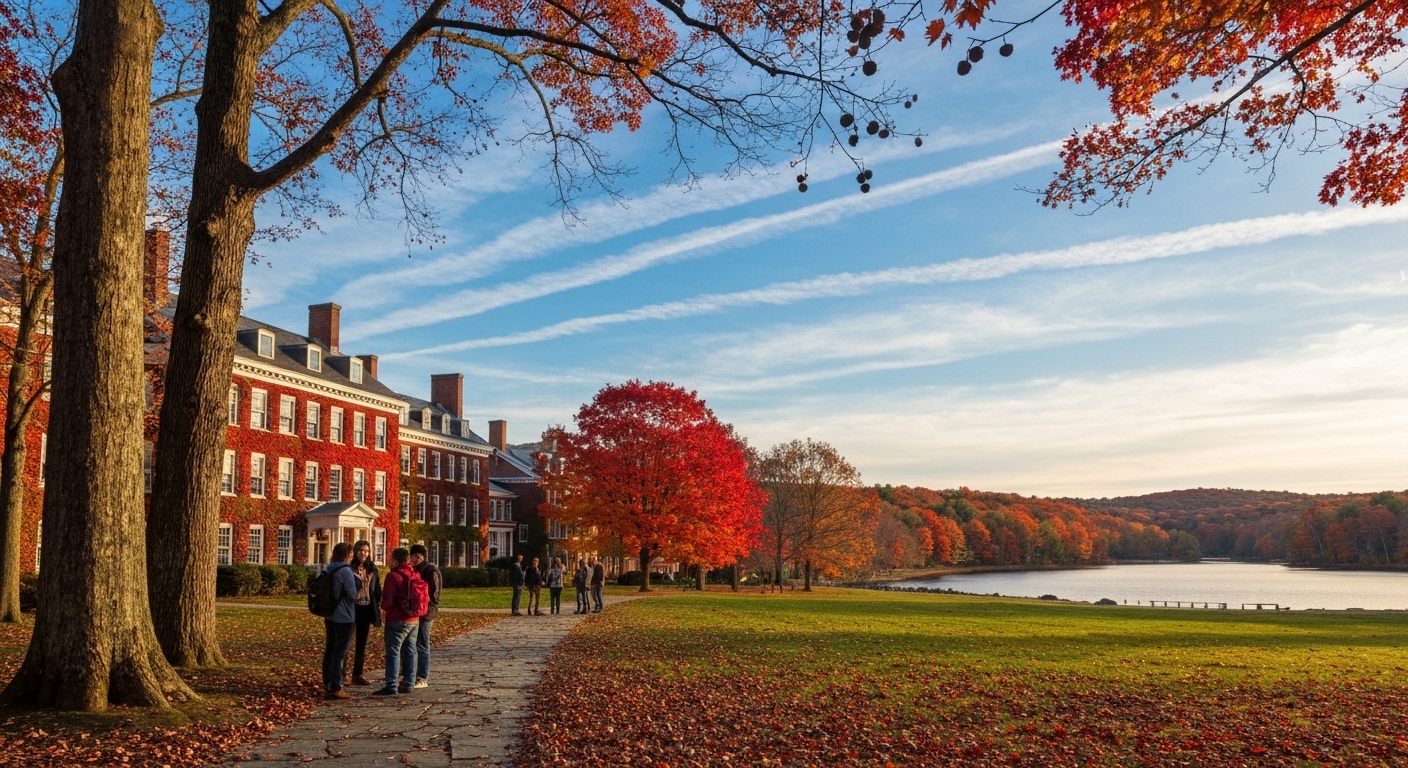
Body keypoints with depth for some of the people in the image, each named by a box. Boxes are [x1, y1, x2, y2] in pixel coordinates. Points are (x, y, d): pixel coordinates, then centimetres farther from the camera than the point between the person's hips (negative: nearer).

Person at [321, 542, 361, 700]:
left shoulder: (329, 570, 8)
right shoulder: (346, 571, -18)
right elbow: (352, 594, -19)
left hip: (330, 616, 8)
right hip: (344, 617, -8)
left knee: (329, 650, 15)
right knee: (340, 653, -3)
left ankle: (327, 685, 22)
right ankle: (336, 688, -1)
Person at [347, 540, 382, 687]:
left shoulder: (372, 569, 7)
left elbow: (377, 589, 11)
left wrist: (377, 607, 5)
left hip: (366, 609, 5)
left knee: (361, 643, 12)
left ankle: (358, 675, 21)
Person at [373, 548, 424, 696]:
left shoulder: (393, 576, -14)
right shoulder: (416, 576, 7)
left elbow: (387, 601, -15)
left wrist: (384, 608, 5)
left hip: (397, 620, -7)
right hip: (414, 620, 7)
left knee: (393, 652, -4)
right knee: (409, 652, 12)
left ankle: (391, 686, -5)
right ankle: (408, 683, 15)